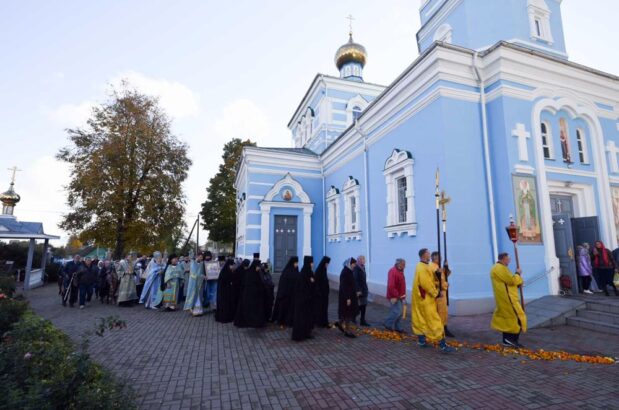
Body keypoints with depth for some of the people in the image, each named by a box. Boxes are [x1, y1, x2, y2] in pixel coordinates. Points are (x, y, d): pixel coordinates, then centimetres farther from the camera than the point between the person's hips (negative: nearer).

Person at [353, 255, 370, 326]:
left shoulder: (363, 267, 12)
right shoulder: (356, 268, -15)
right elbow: (355, 280, -20)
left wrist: (366, 289, 15)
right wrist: (358, 290, -22)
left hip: (364, 289, 9)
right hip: (359, 290, -9)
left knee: (363, 305, 10)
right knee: (359, 306, -2)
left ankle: (363, 320, 16)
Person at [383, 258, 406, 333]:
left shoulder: (400, 271, 13)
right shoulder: (393, 271, -19)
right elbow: (391, 286, -26)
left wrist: (403, 295, 16)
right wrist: (395, 296, -22)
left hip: (400, 297, 10)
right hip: (395, 297, -10)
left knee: (399, 313, 13)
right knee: (396, 312, -9)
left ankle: (397, 327, 22)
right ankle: (388, 324, 7)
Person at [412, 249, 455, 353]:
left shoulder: (422, 266, 13)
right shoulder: (422, 268, -20)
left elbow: (429, 279, 13)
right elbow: (426, 284, -24)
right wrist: (435, 293, -13)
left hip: (422, 298, 10)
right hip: (425, 299, -10)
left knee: (421, 319, 15)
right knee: (434, 321, -8)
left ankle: (421, 340, 23)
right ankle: (443, 345, -5)